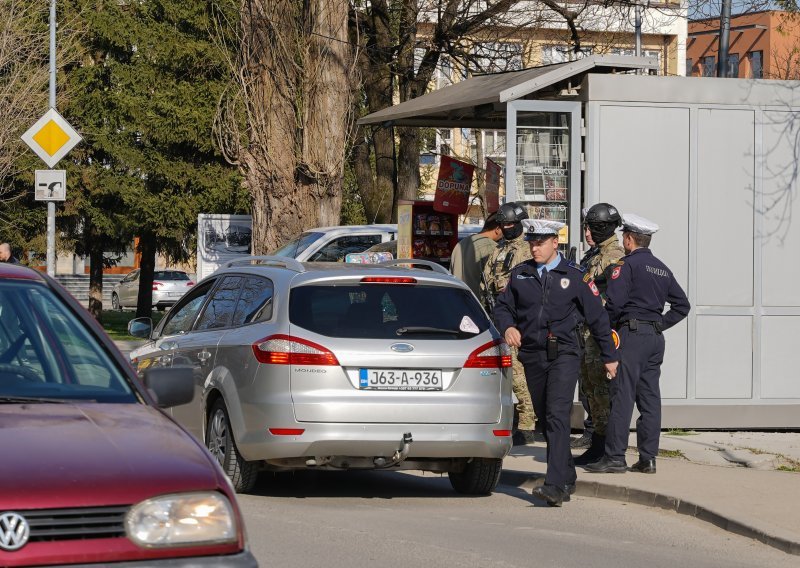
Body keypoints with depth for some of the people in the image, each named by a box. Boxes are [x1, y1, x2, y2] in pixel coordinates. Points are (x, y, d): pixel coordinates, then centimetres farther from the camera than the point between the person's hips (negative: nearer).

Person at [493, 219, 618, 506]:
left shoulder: (575, 276, 0)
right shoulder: (520, 274, 9)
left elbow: (597, 317, 5)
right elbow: (503, 306, 14)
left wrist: (609, 356, 8)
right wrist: (507, 326, -10)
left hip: (564, 355, -5)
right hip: (532, 356, 5)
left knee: (557, 416, -17)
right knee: (545, 418, 11)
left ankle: (555, 486, -25)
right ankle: (567, 477, 26)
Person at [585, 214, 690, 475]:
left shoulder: (627, 265, -7)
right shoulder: (662, 269, 16)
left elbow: (614, 302, -16)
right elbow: (682, 305, 19)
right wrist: (660, 324, 15)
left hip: (631, 335, -7)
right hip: (655, 337, 7)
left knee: (622, 397, -7)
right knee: (650, 397, 7)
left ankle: (615, 456, -9)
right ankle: (648, 458, 6)